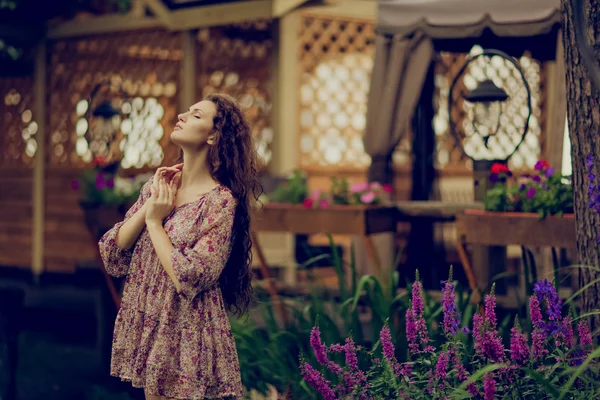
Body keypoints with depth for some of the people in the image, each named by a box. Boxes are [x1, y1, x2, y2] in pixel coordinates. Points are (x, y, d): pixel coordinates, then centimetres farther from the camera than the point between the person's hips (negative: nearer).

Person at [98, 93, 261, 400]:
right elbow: (112, 253, 1)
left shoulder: (221, 202, -15)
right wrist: (149, 207, -11)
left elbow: (187, 279, -23)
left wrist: (155, 220, -14)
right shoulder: (159, 185, 4)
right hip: (147, 326, 6)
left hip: (188, 333, -6)